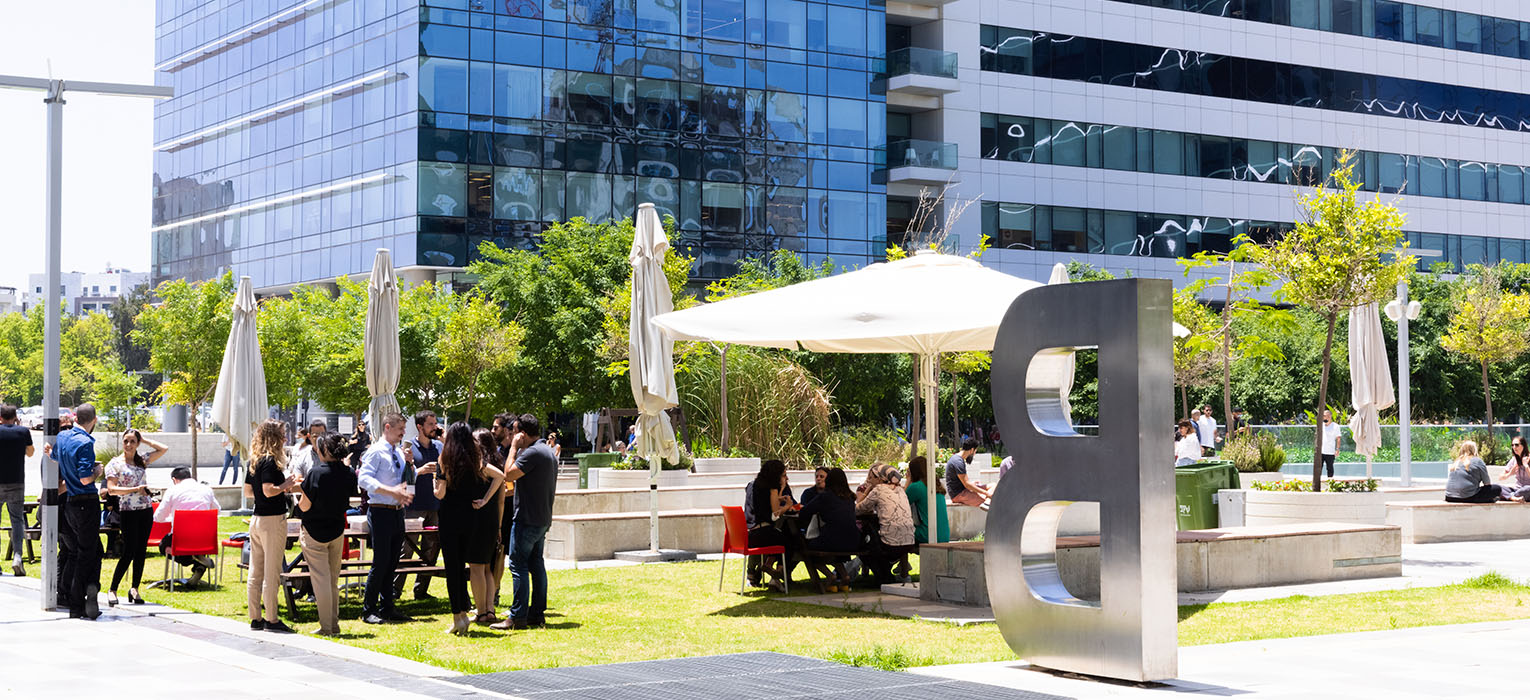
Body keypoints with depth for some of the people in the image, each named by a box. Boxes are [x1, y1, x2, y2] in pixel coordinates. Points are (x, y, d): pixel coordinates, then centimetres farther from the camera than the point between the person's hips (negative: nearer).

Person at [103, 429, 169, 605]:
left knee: (141, 551, 6)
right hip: (128, 512, -5)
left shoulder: (142, 460, 11)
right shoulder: (115, 463, -3)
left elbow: (163, 449, 10)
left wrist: (144, 440, 9)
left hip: (146, 511, 5)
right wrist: (135, 489, -16)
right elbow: (111, 489, -11)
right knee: (129, 552, -8)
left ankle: (134, 588, 15)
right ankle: (112, 590, 4)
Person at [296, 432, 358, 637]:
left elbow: (304, 507, -17)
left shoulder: (316, 473, -19)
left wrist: (300, 492, 4)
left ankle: (326, 627, 2)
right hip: (337, 531, 5)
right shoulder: (349, 474, -4)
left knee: (321, 579, 0)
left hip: (315, 533, -5)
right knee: (334, 580, 15)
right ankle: (334, 624, 19)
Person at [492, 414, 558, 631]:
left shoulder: (532, 453, -16)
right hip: (543, 518, 10)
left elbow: (508, 475, -18)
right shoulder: (548, 451, 16)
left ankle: (518, 617, -9)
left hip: (527, 518, -10)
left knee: (518, 565, -7)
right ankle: (538, 613, 14)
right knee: (536, 564, 12)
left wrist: (514, 447, -11)